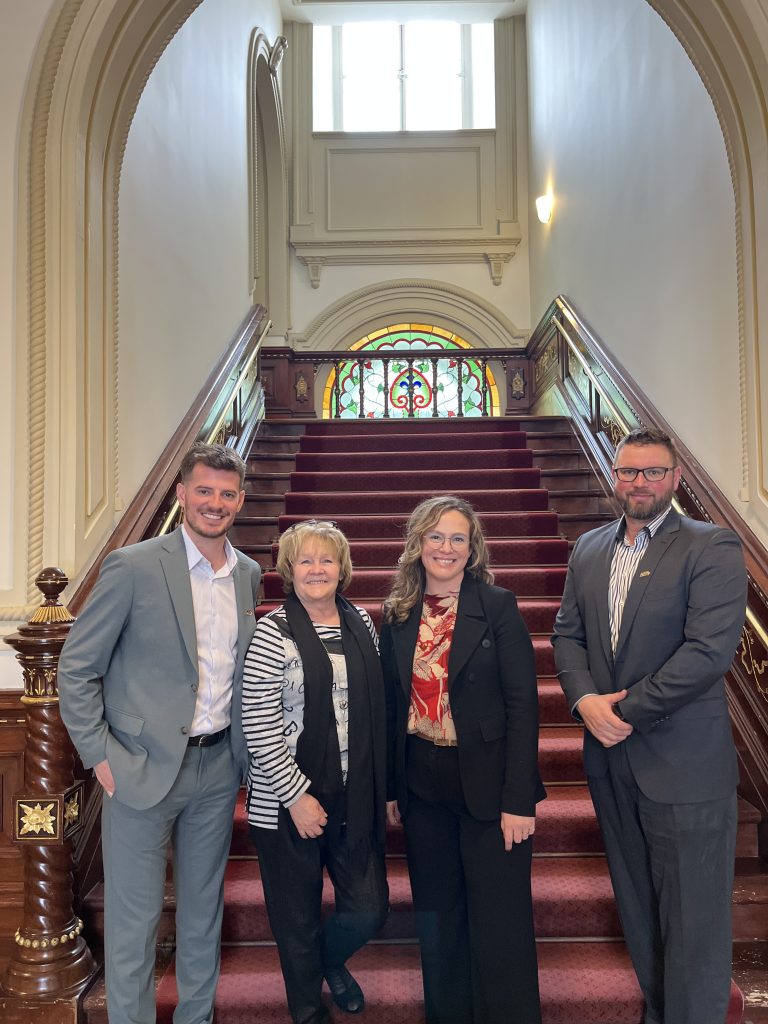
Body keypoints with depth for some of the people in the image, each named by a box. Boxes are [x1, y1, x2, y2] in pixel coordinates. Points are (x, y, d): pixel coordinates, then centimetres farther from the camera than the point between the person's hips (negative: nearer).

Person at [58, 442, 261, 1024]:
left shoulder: (249, 574, 3)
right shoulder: (134, 567, -13)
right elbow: (76, 668, -8)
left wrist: (243, 753, 9)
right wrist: (100, 755, -10)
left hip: (218, 764, 5)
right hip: (145, 768, -5)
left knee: (204, 905, 20)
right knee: (134, 918, 9)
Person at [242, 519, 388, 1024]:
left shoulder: (361, 622, 4)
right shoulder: (272, 632, -13)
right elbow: (258, 725, -15)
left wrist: (382, 787, 11)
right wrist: (297, 796, -15)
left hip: (355, 797, 4)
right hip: (288, 800, -4)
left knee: (369, 907, 10)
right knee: (299, 920, 12)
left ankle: (331, 961, 45)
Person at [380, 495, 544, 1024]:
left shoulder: (498, 607, -9)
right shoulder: (397, 615, 2)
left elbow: (523, 706, -11)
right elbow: (393, 707, 7)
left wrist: (518, 800, -15)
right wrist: (392, 787, 7)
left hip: (488, 785, -4)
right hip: (422, 786, 4)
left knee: (498, 921, 7)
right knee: (436, 917, 19)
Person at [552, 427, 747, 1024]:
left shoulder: (713, 548, -11)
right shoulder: (589, 550, 8)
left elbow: (710, 649, -20)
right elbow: (568, 633, 8)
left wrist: (626, 711, -18)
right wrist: (585, 700, -10)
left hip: (684, 765, -6)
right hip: (610, 757, 6)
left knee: (691, 914, 8)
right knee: (637, 904, 21)